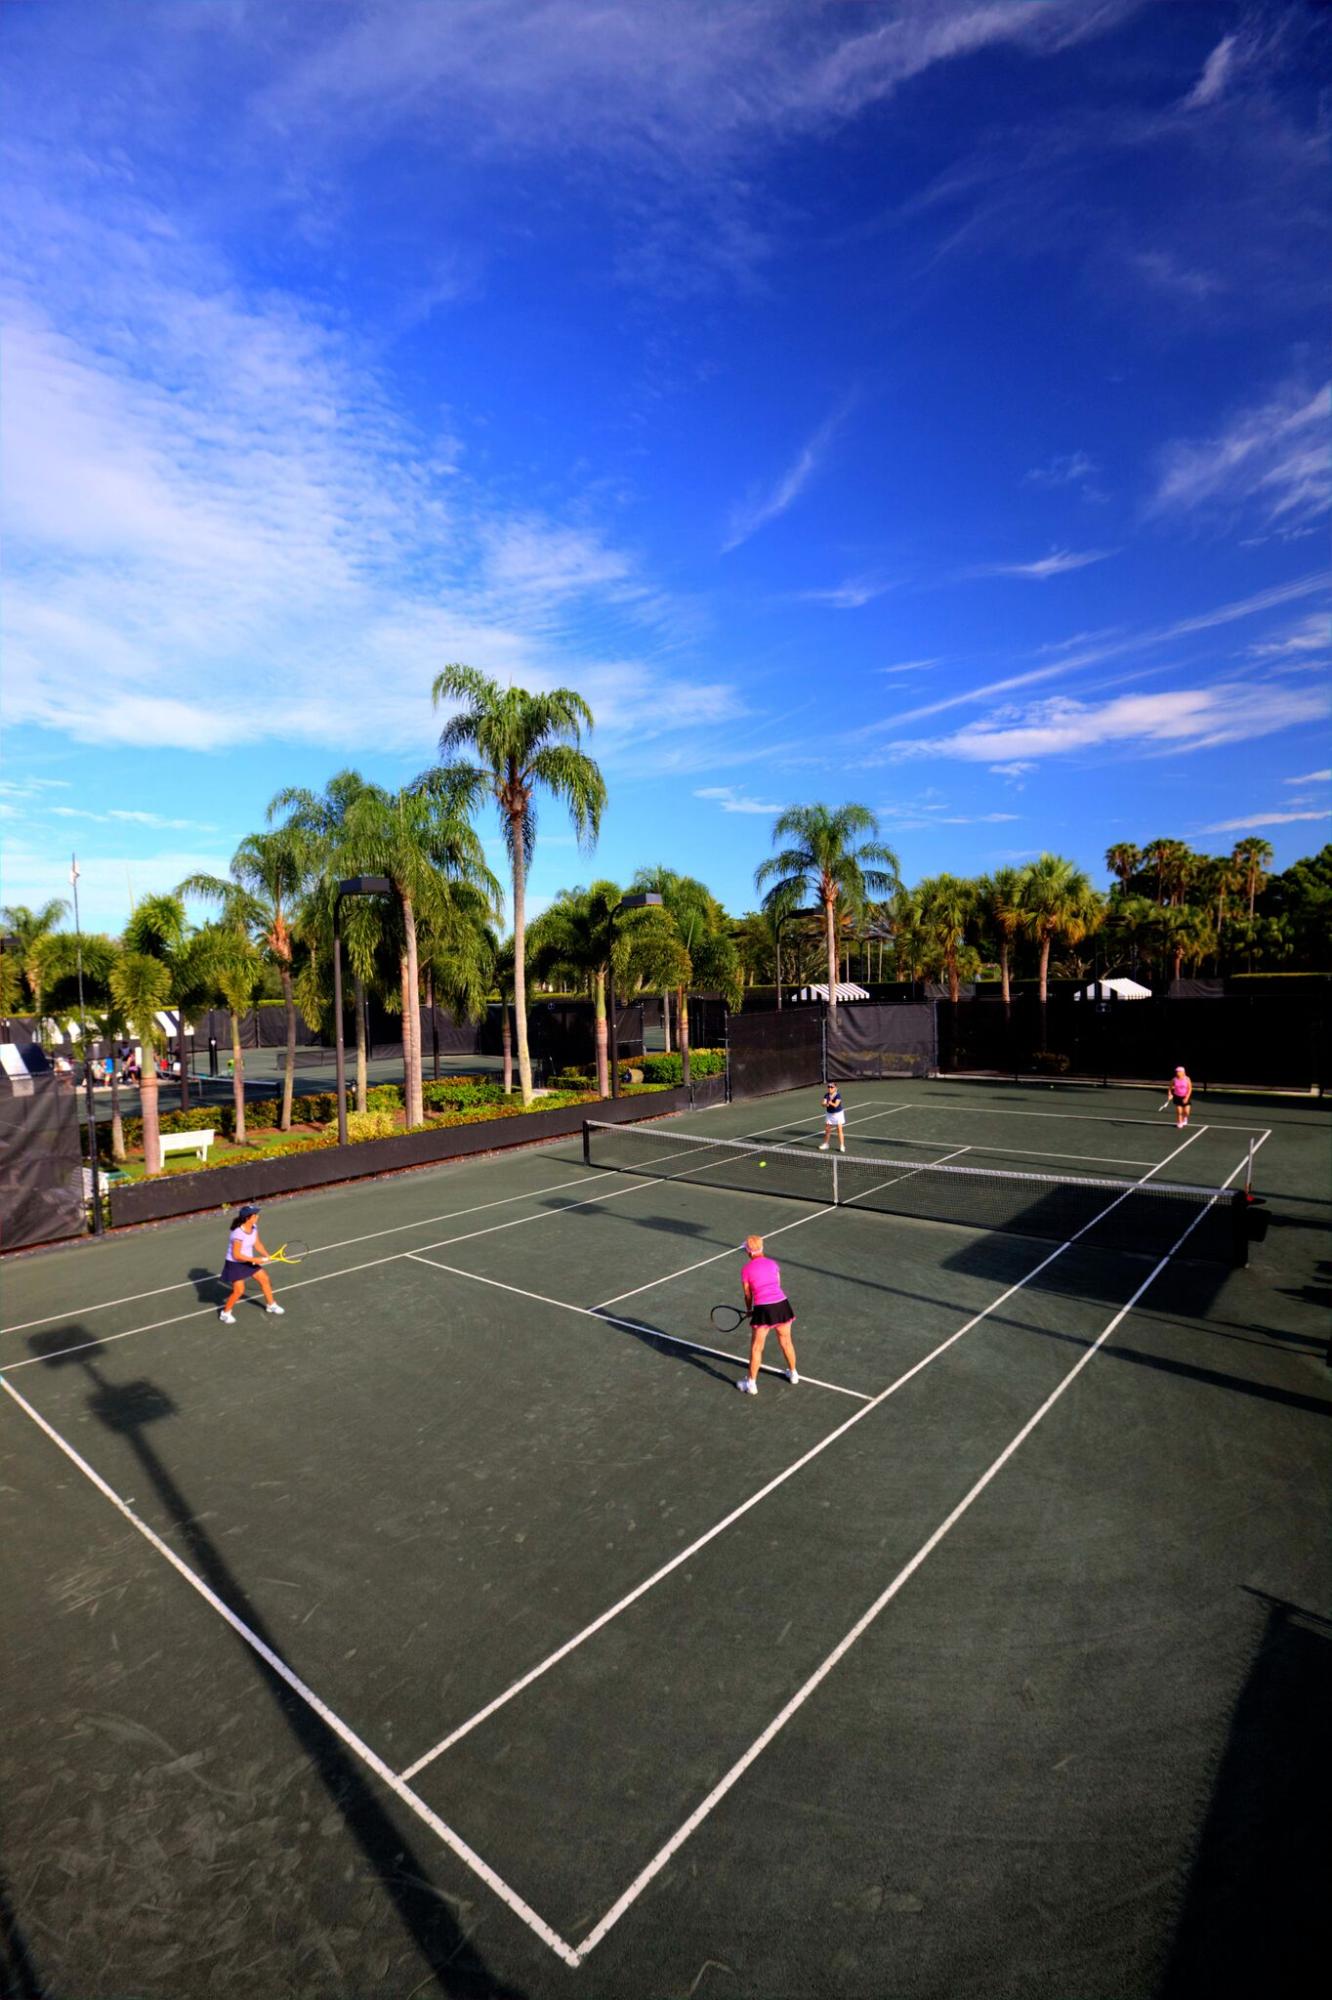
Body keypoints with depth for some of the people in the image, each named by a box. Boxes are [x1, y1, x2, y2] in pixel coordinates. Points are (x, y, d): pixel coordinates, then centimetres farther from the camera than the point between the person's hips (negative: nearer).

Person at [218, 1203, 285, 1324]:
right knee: (239, 1290, -10)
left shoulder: (254, 1227, -7)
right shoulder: (238, 1234, -31)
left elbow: (257, 1244, 3)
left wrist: (267, 1256, -10)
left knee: (264, 1279, 11)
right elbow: (236, 1255, -26)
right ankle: (225, 1313, 16)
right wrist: (254, 1259, -22)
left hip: (249, 1260, 8)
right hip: (235, 1264, -8)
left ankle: (271, 1305, 30)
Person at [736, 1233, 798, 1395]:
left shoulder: (746, 1270, 1)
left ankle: (751, 1383, 19)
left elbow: (748, 1295, 8)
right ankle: (793, 1373, 42)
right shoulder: (773, 1263, 9)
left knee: (756, 1348, 11)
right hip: (782, 1304, 4)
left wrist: (749, 1310, 28)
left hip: (763, 1309, -4)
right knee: (786, 1342, 24)